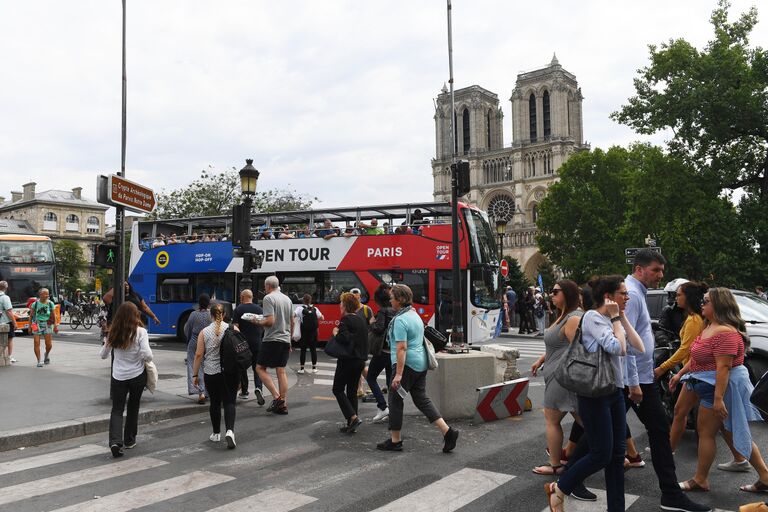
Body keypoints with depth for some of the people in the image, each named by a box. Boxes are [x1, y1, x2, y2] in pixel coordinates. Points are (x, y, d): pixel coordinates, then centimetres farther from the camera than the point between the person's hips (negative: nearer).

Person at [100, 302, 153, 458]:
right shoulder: (140, 332, -12)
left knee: (117, 410, 6)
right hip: (137, 376, -1)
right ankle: (129, 440, 27)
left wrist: (106, 343, 27)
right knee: (133, 407, 17)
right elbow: (147, 355, -19)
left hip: (118, 377, 1)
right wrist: (147, 358, 3)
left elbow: (103, 355, 10)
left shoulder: (114, 333, -1)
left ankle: (115, 441, -12)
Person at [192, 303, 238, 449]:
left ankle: (216, 434, 22)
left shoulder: (204, 332, -3)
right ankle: (230, 430, -17)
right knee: (229, 402, 2)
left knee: (215, 403, 13)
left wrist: (195, 374, 5)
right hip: (231, 371, 0)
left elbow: (199, 354, -4)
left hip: (211, 373, 0)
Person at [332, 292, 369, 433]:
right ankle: (352, 425, 14)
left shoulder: (345, 320, -13)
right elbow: (365, 340, 18)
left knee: (338, 389, 4)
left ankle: (353, 417, -9)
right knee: (352, 391, 13)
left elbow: (344, 339, -24)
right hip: (360, 360, 8)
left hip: (348, 360, -8)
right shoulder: (362, 320, 12)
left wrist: (336, 333, -7)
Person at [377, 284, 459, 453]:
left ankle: (395, 441, 13)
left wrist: (398, 374, -24)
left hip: (407, 364, -9)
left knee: (395, 400, 4)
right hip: (421, 363, 9)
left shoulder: (400, 320, -15)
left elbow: (401, 348, -22)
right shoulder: (415, 315, 15)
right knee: (422, 399, 12)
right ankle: (447, 431, 3)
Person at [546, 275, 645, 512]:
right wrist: (615, 318, -13)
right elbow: (618, 348, -24)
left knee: (617, 454, 9)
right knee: (601, 455, -4)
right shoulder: (593, 317, -13)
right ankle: (558, 489, 15)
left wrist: (622, 317, 2)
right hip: (595, 394, -8)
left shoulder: (613, 320, 11)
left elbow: (639, 347, 3)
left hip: (615, 392, 8)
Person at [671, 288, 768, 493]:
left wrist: (718, 399, -28)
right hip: (713, 386, 10)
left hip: (720, 386, -10)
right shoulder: (709, 327, 12)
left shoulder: (725, 332, -22)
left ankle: (700, 480, 12)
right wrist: (680, 374, 19)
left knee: (705, 432, 0)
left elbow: (723, 367, -26)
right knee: (735, 433, 15)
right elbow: (697, 357, 20)